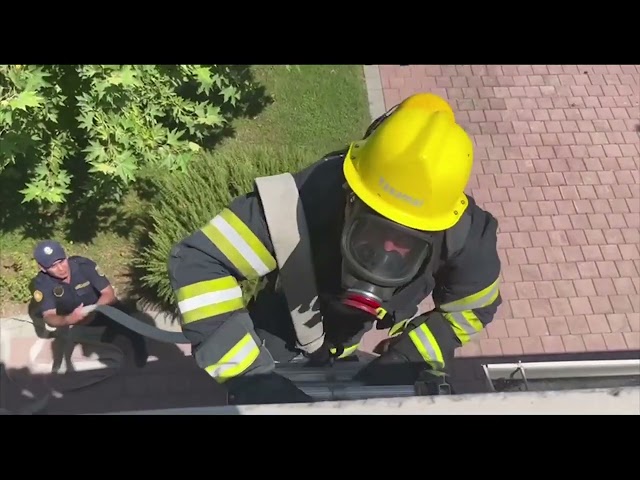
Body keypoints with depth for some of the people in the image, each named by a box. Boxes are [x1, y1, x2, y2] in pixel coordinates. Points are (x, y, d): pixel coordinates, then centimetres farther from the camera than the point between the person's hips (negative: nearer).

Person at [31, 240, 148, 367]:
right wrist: (70, 319, -56)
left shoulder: (84, 265, -30)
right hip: (70, 318, 3)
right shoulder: (41, 283, -25)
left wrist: (94, 310, -50)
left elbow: (109, 293, -29)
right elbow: (49, 317, -32)